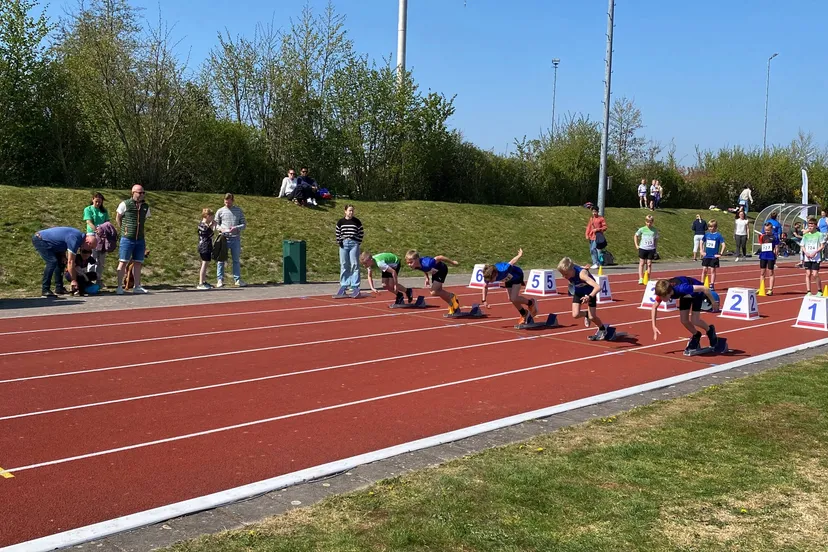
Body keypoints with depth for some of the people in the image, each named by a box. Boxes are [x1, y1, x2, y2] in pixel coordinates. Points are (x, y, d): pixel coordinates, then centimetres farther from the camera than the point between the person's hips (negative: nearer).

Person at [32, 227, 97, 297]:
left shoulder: (80, 236, 4)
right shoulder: (75, 239, -25)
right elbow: (70, 262, -23)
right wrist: (73, 280, -16)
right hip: (39, 240, -10)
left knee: (60, 261, 8)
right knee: (52, 262, -19)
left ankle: (59, 288, 12)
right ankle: (45, 290, -16)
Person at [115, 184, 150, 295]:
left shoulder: (146, 206, 8)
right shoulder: (125, 204, -5)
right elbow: (118, 218, 6)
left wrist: (139, 230, 14)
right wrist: (124, 230, 8)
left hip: (140, 239, 5)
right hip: (127, 239, -4)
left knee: (138, 263, 7)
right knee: (123, 262, -3)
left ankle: (137, 287, 12)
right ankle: (119, 287, -1)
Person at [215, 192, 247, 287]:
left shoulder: (239, 210, 7)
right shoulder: (220, 211, 5)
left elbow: (244, 224, 5)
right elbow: (216, 224, 10)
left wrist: (236, 228, -13)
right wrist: (220, 228, -12)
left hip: (236, 238, 1)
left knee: (236, 260, 7)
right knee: (221, 259, -1)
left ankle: (238, 279, 13)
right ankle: (220, 280, 4)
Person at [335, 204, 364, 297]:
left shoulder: (357, 221, 4)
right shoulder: (340, 222, 6)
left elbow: (361, 233, 7)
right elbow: (337, 233, 12)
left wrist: (359, 242, 0)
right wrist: (339, 242, 1)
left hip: (354, 244, -1)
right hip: (343, 244, 1)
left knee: (354, 265, -4)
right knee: (344, 265, 5)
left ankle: (355, 286, -3)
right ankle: (344, 285, 13)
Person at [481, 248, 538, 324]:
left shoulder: (503, 271, -45)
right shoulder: (488, 276, -29)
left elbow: (513, 262, -26)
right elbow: (485, 287, -7)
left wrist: (520, 255, -8)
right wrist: (484, 300, -8)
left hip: (517, 275, -6)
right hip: (508, 279, 6)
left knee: (514, 299, -16)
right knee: (511, 299, 6)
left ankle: (531, 303, 8)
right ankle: (524, 314, 28)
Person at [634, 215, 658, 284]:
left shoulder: (655, 230, -1)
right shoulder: (642, 229, -3)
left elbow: (656, 239, 10)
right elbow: (636, 236, 10)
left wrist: (655, 247, 4)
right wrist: (636, 245, 3)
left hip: (651, 249, 1)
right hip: (643, 248, -1)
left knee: (649, 264, 4)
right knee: (641, 263, 0)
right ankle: (641, 279, -1)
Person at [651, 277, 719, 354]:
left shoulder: (681, 288, -46)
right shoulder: (663, 292, -29)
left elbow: (704, 288, -37)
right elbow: (654, 307, -11)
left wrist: (713, 302, -22)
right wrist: (654, 326, -17)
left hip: (696, 292, -5)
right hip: (685, 295, 5)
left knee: (694, 321, -13)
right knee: (683, 320, -2)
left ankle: (710, 330, 17)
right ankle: (696, 336, 26)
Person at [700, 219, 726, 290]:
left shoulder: (718, 235, -9)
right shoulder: (707, 234, 4)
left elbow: (723, 245, -10)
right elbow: (702, 242, 17)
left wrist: (720, 254, -13)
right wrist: (701, 251, 9)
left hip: (714, 257, -4)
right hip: (706, 256, 4)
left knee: (712, 271, 3)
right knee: (704, 270, 4)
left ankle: (711, 286, 8)